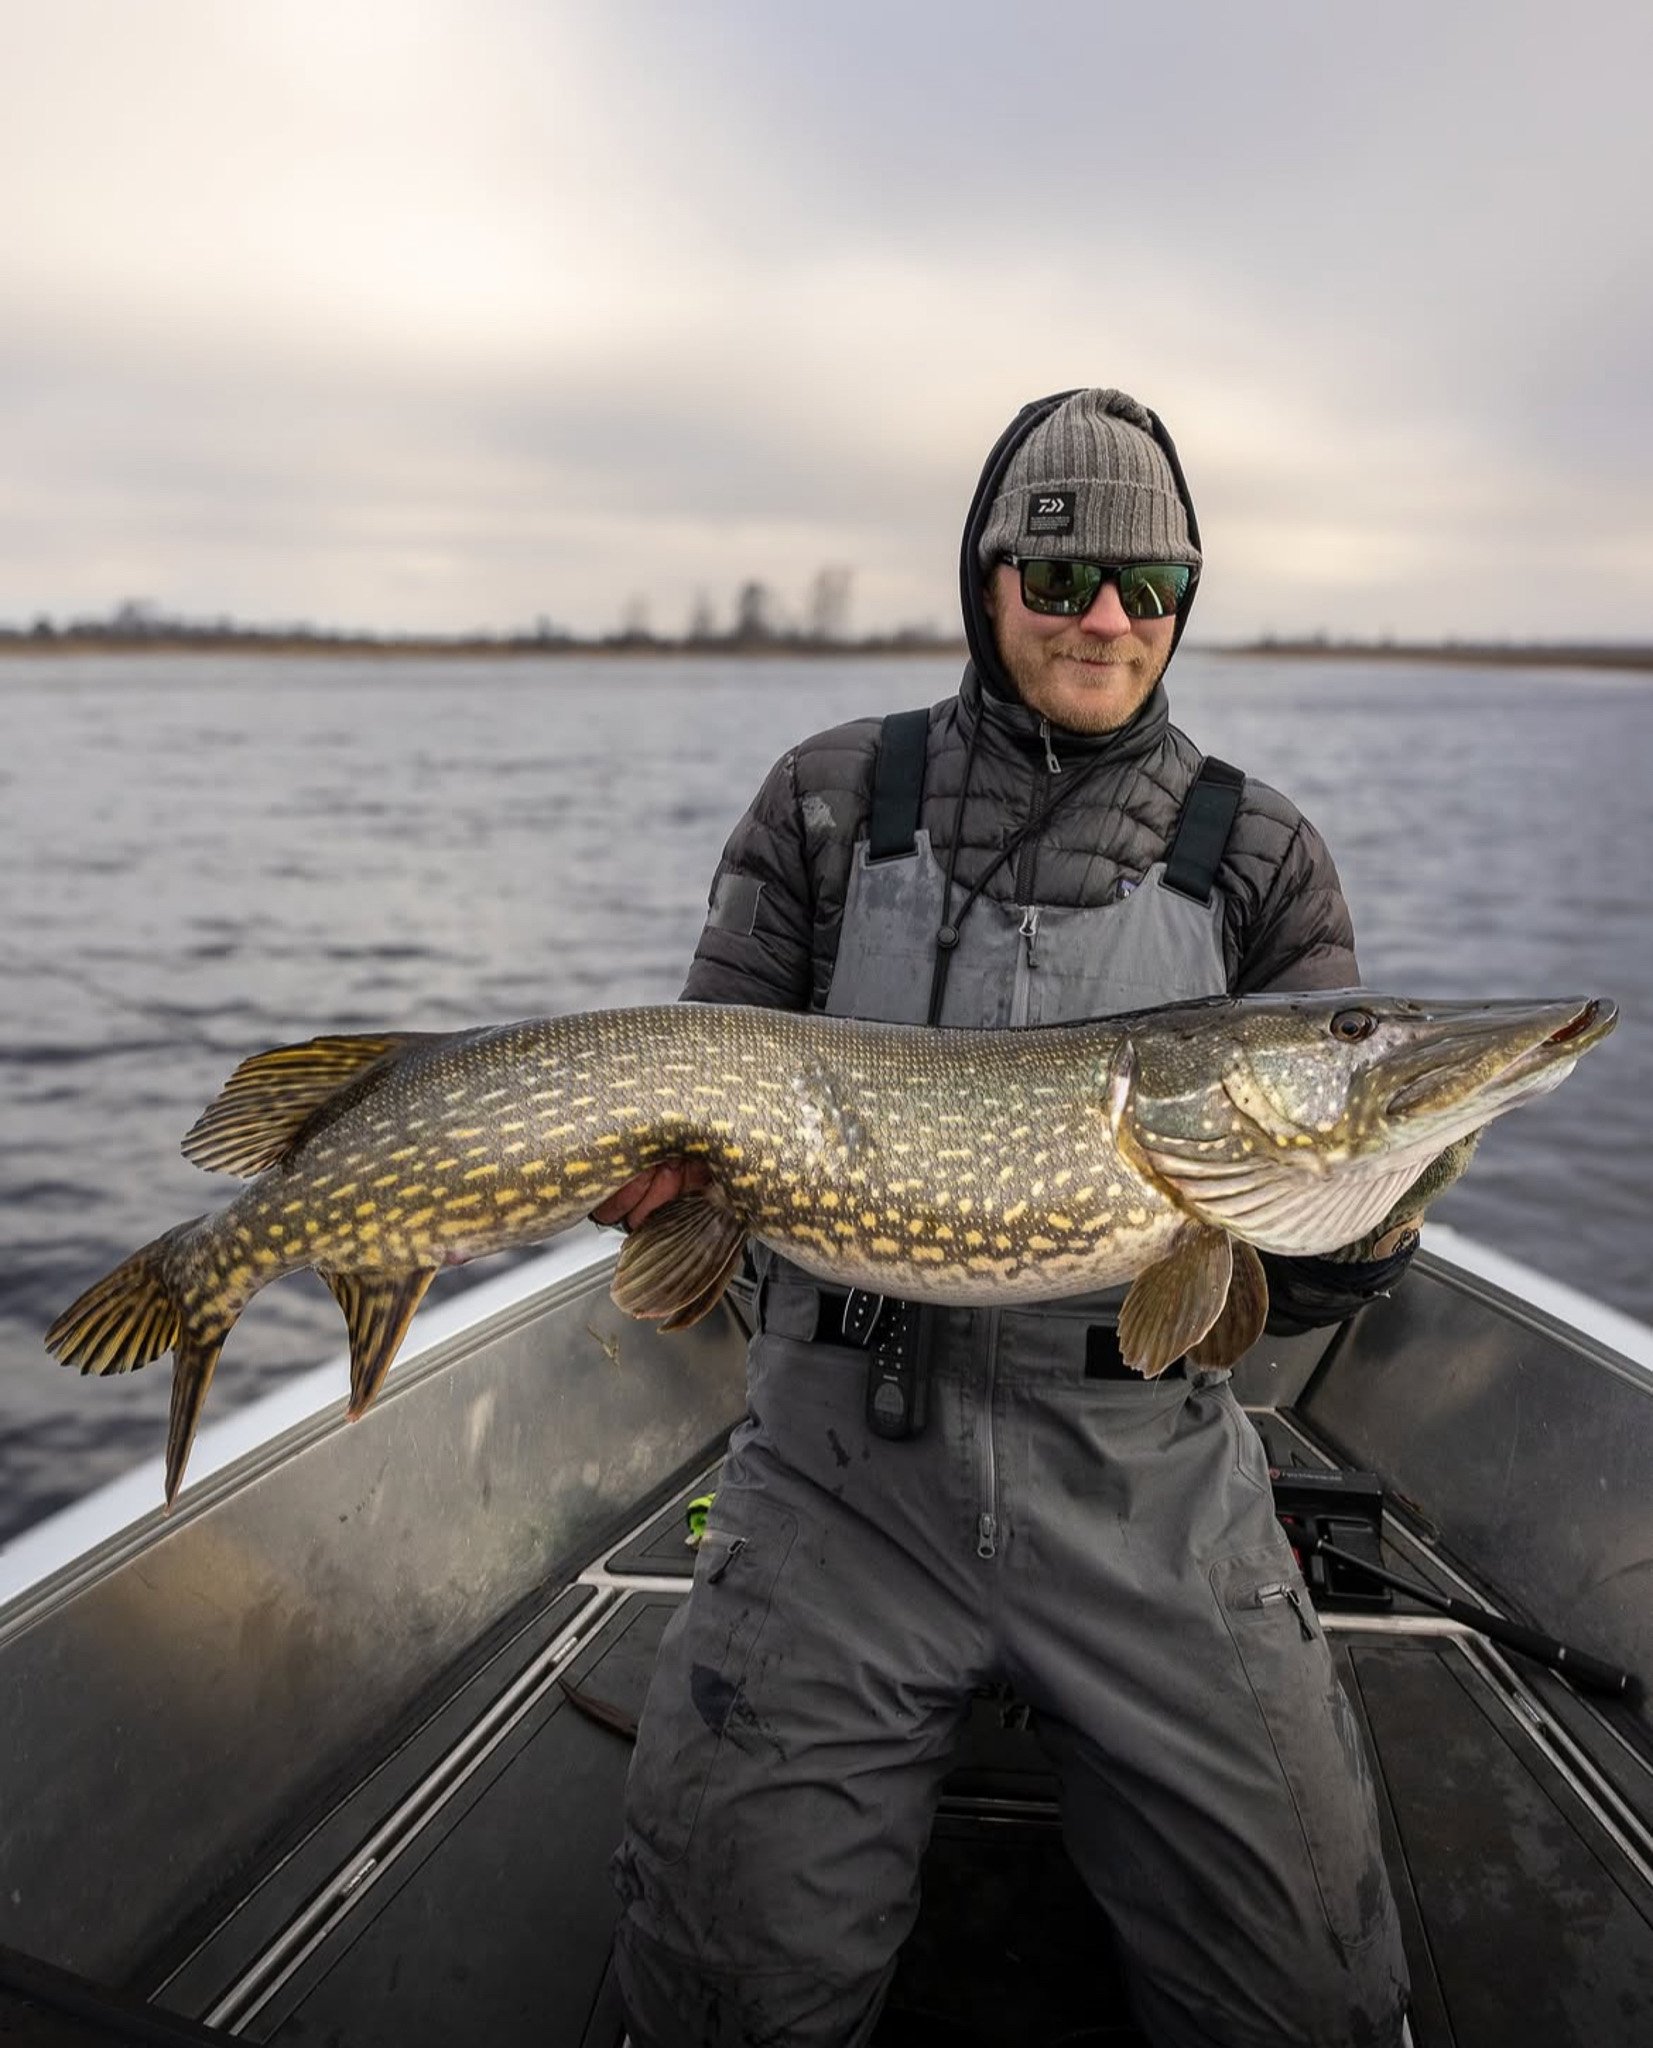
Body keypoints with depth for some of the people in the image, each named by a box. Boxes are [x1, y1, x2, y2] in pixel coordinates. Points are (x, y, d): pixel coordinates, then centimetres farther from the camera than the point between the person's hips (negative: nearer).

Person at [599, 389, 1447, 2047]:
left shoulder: (1260, 858, 5)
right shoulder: (830, 803, 4)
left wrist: (1362, 1228, -20)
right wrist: (651, 1158, -16)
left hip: (1144, 1475, 1)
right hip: (845, 1444, 0)